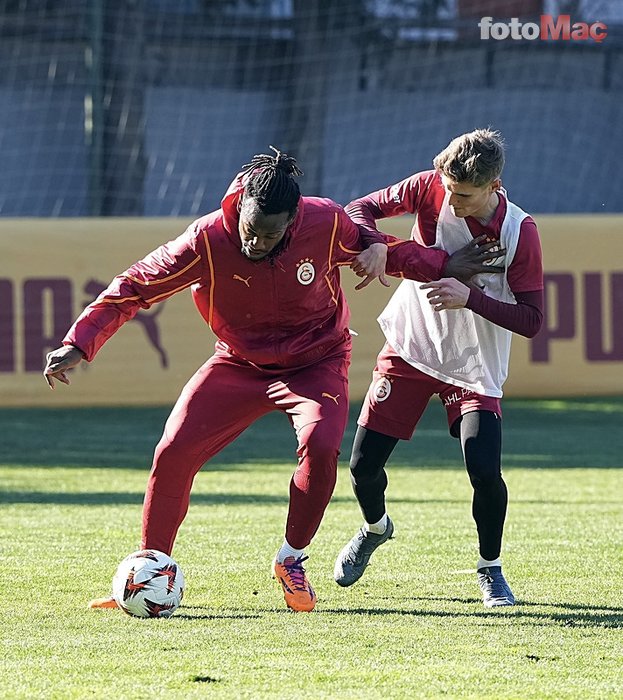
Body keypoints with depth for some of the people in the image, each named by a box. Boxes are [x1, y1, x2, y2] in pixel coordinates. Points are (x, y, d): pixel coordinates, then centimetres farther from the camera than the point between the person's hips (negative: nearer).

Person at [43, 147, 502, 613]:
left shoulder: (326, 223, -22)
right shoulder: (209, 239, -25)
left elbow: (370, 245, 2)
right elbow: (135, 287, -21)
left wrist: (442, 267, -5)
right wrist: (79, 344, -29)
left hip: (316, 362, -1)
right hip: (239, 364, 1)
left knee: (321, 446, -28)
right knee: (174, 452, -13)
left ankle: (292, 561, -4)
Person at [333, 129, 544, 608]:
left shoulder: (519, 232, -20)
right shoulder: (431, 189, -14)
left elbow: (531, 320, -20)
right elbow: (360, 209, -4)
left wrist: (470, 297, -32)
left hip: (474, 366, -2)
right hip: (409, 350, 2)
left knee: (485, 472, -18)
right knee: (364, 464, 1)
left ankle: (491, 569, 10)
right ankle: (376, 528, 37)